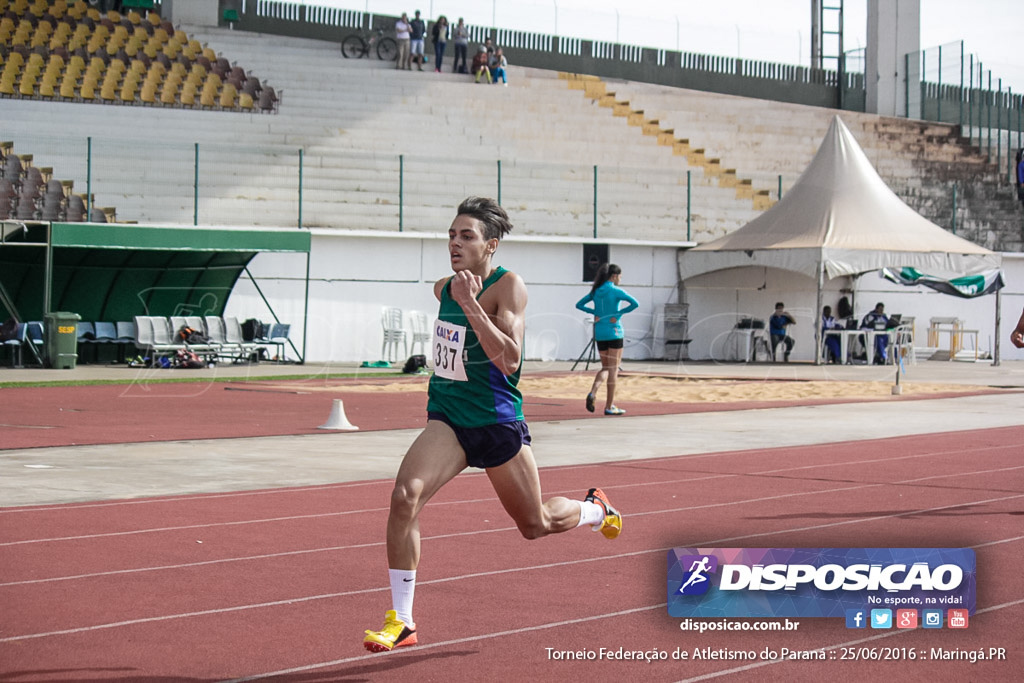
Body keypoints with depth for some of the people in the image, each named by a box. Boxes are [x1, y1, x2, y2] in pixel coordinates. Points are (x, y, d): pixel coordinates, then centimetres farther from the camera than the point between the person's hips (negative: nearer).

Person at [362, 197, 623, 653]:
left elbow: (509, 360, -28)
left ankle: (595, 509, 50)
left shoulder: (508, 287, -15)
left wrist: (471, 305, -33)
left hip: (496, 422, -4)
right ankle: (401, 622, -16)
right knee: (404, 496, -23)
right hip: (447, 418, 4)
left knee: (536, 525, 13)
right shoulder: (443, 288, 5)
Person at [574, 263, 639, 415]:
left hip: (599, 333, 6)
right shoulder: (616, 291, -10)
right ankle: (609, 407, 3)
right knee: (613, 369, 2)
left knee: (606, 368, 16)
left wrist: (594, 312, 3)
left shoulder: (596, 291, 8)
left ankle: (593, 392, -11)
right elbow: (635, 304, -21)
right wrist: (619, 314, -12)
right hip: (614, 332, -6)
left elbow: (579, 305, 12)